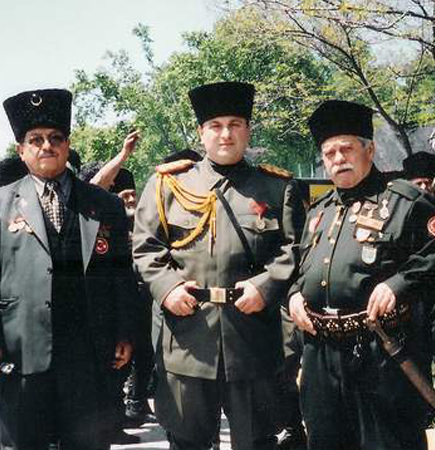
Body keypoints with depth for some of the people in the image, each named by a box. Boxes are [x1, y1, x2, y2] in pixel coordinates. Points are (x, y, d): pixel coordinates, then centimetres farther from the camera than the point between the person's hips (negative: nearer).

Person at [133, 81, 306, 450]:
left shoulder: (277, 188, 9)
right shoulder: (169, 184, 9)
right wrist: (165, 285, -8)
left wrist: (266, 286, -11)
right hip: (187, 342, 0)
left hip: (252, 340, 0)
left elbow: (294, 248, 4)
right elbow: (145, 246, 7)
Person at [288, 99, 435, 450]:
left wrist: (398, 283, -20)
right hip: (321, 352, 7)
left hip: (382, 353, -6)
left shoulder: (404, 201, -1)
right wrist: (295, 292, 10)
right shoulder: (319, 211, 20)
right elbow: (302, 265, 28)